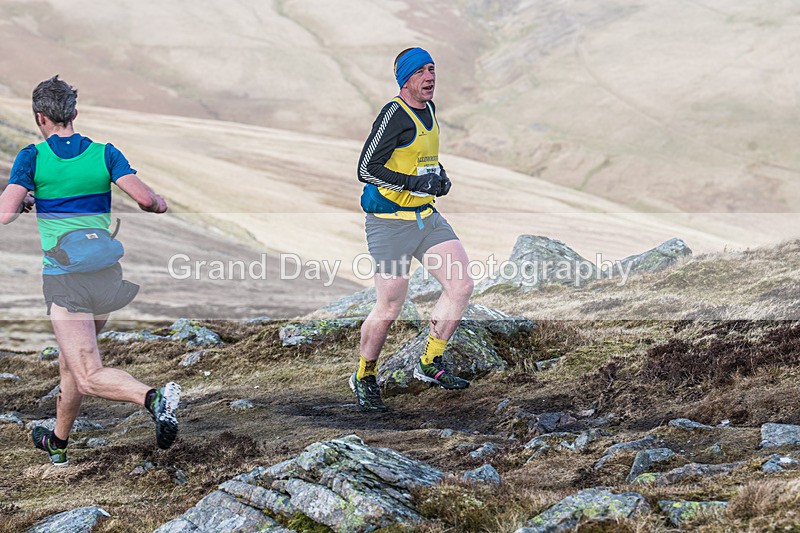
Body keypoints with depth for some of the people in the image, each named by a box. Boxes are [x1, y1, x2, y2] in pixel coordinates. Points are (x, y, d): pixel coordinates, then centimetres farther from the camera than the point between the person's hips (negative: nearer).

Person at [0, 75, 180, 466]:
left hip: (63, 276, -5)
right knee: (70, 361, 24)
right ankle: (57, 444, 40)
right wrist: (160, 204, 15)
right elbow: (144, 198, -8)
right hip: (107, 270, 5)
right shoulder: (105, 154, 3)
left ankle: (153, 398, -38)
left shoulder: (31, 157, -4)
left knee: (89, 377, -10)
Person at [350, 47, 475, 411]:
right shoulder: (394, 114, -15)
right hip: (390, 223, -8)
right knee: (390, 307, -4)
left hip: (427, 217, 8)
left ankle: (429, 364, 10)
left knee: (461, 286, -4)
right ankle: (364, 378, 18)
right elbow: (366, 169, -18)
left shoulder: (428, 109, 11)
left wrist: (439, 177, 8)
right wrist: (413, 183, -24)